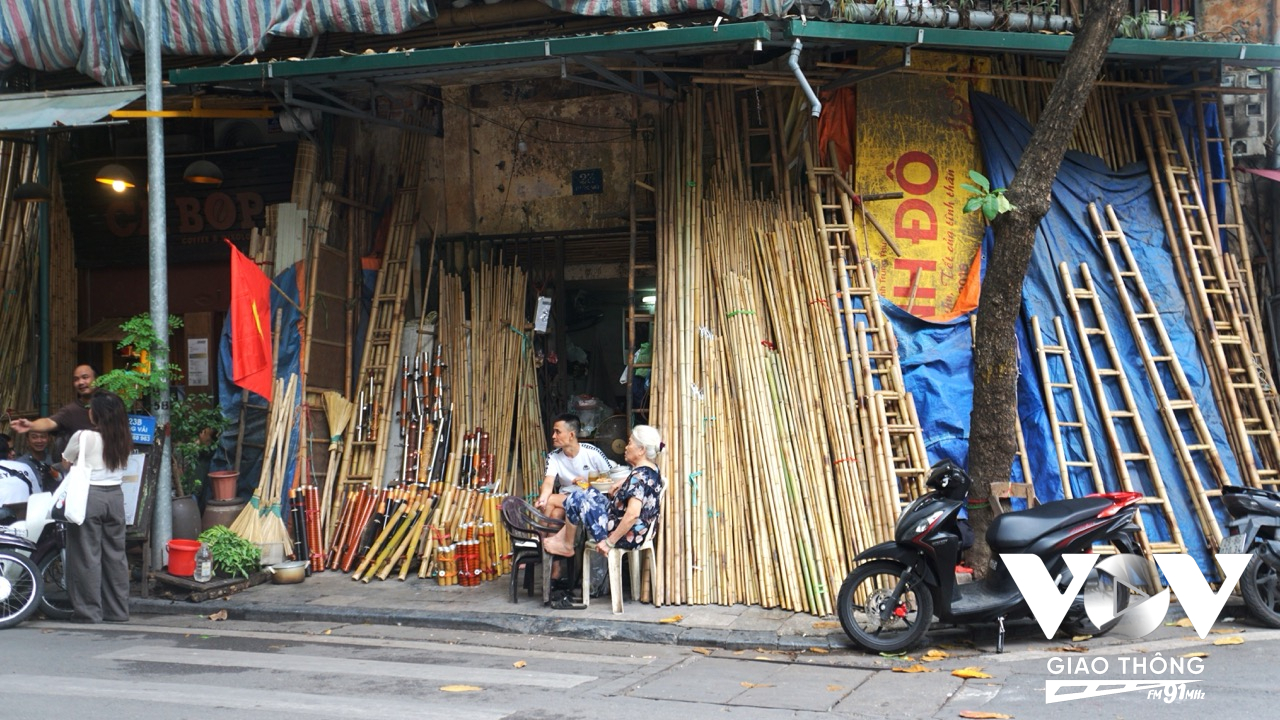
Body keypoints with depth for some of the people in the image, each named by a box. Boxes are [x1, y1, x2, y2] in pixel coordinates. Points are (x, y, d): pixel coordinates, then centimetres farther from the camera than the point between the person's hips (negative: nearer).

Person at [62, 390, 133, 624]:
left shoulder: (83, 437, -10)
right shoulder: (123, 440, 4)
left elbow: (66, 463, 4)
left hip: (88, 497, -5)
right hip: (115, 496, 5)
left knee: (87, 555, 2)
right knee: (115, 554, 10)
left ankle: (89, 611, 4)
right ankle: (118, 611, 15)